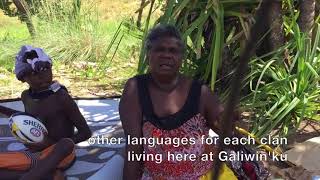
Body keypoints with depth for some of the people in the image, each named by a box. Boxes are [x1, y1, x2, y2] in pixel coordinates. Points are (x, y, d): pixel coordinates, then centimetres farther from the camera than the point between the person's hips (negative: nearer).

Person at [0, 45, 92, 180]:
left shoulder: (61, 97, -16)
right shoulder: (26, 97, 3)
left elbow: (86, 132, -13)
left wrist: (52, 144, -20)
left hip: (58, 156, -6)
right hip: (33, 155, 7)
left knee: (67, 144, -39)